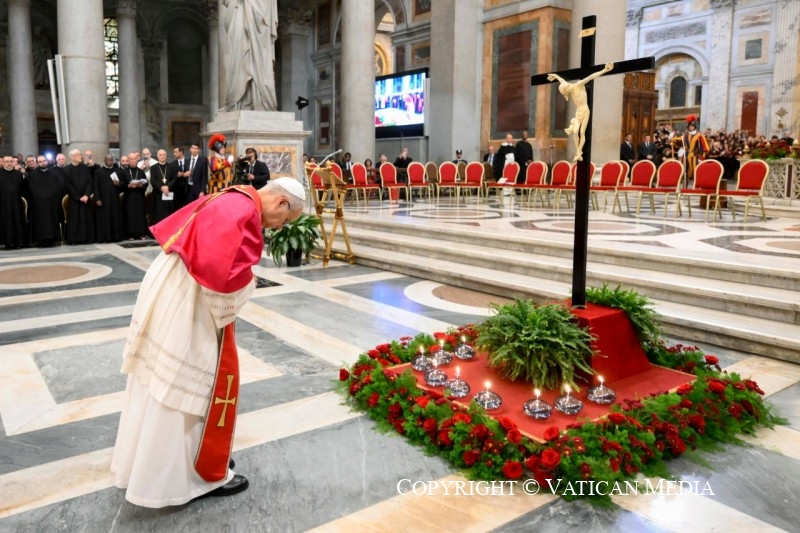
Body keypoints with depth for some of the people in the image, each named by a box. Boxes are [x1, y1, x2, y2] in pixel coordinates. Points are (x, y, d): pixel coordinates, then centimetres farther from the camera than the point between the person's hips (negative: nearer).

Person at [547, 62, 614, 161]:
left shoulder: (579, 85, -9)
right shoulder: (570, 88, 8)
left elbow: (591, 77, -19)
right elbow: (563, 81, 28)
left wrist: (604, 70, -28)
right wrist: (555, 76, 46)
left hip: (585, 110, -5)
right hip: (578, 111, 5)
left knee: (582, 132, -5)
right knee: (575, 132, -8)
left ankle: (579, 153, -6)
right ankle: (578, 153, -3)